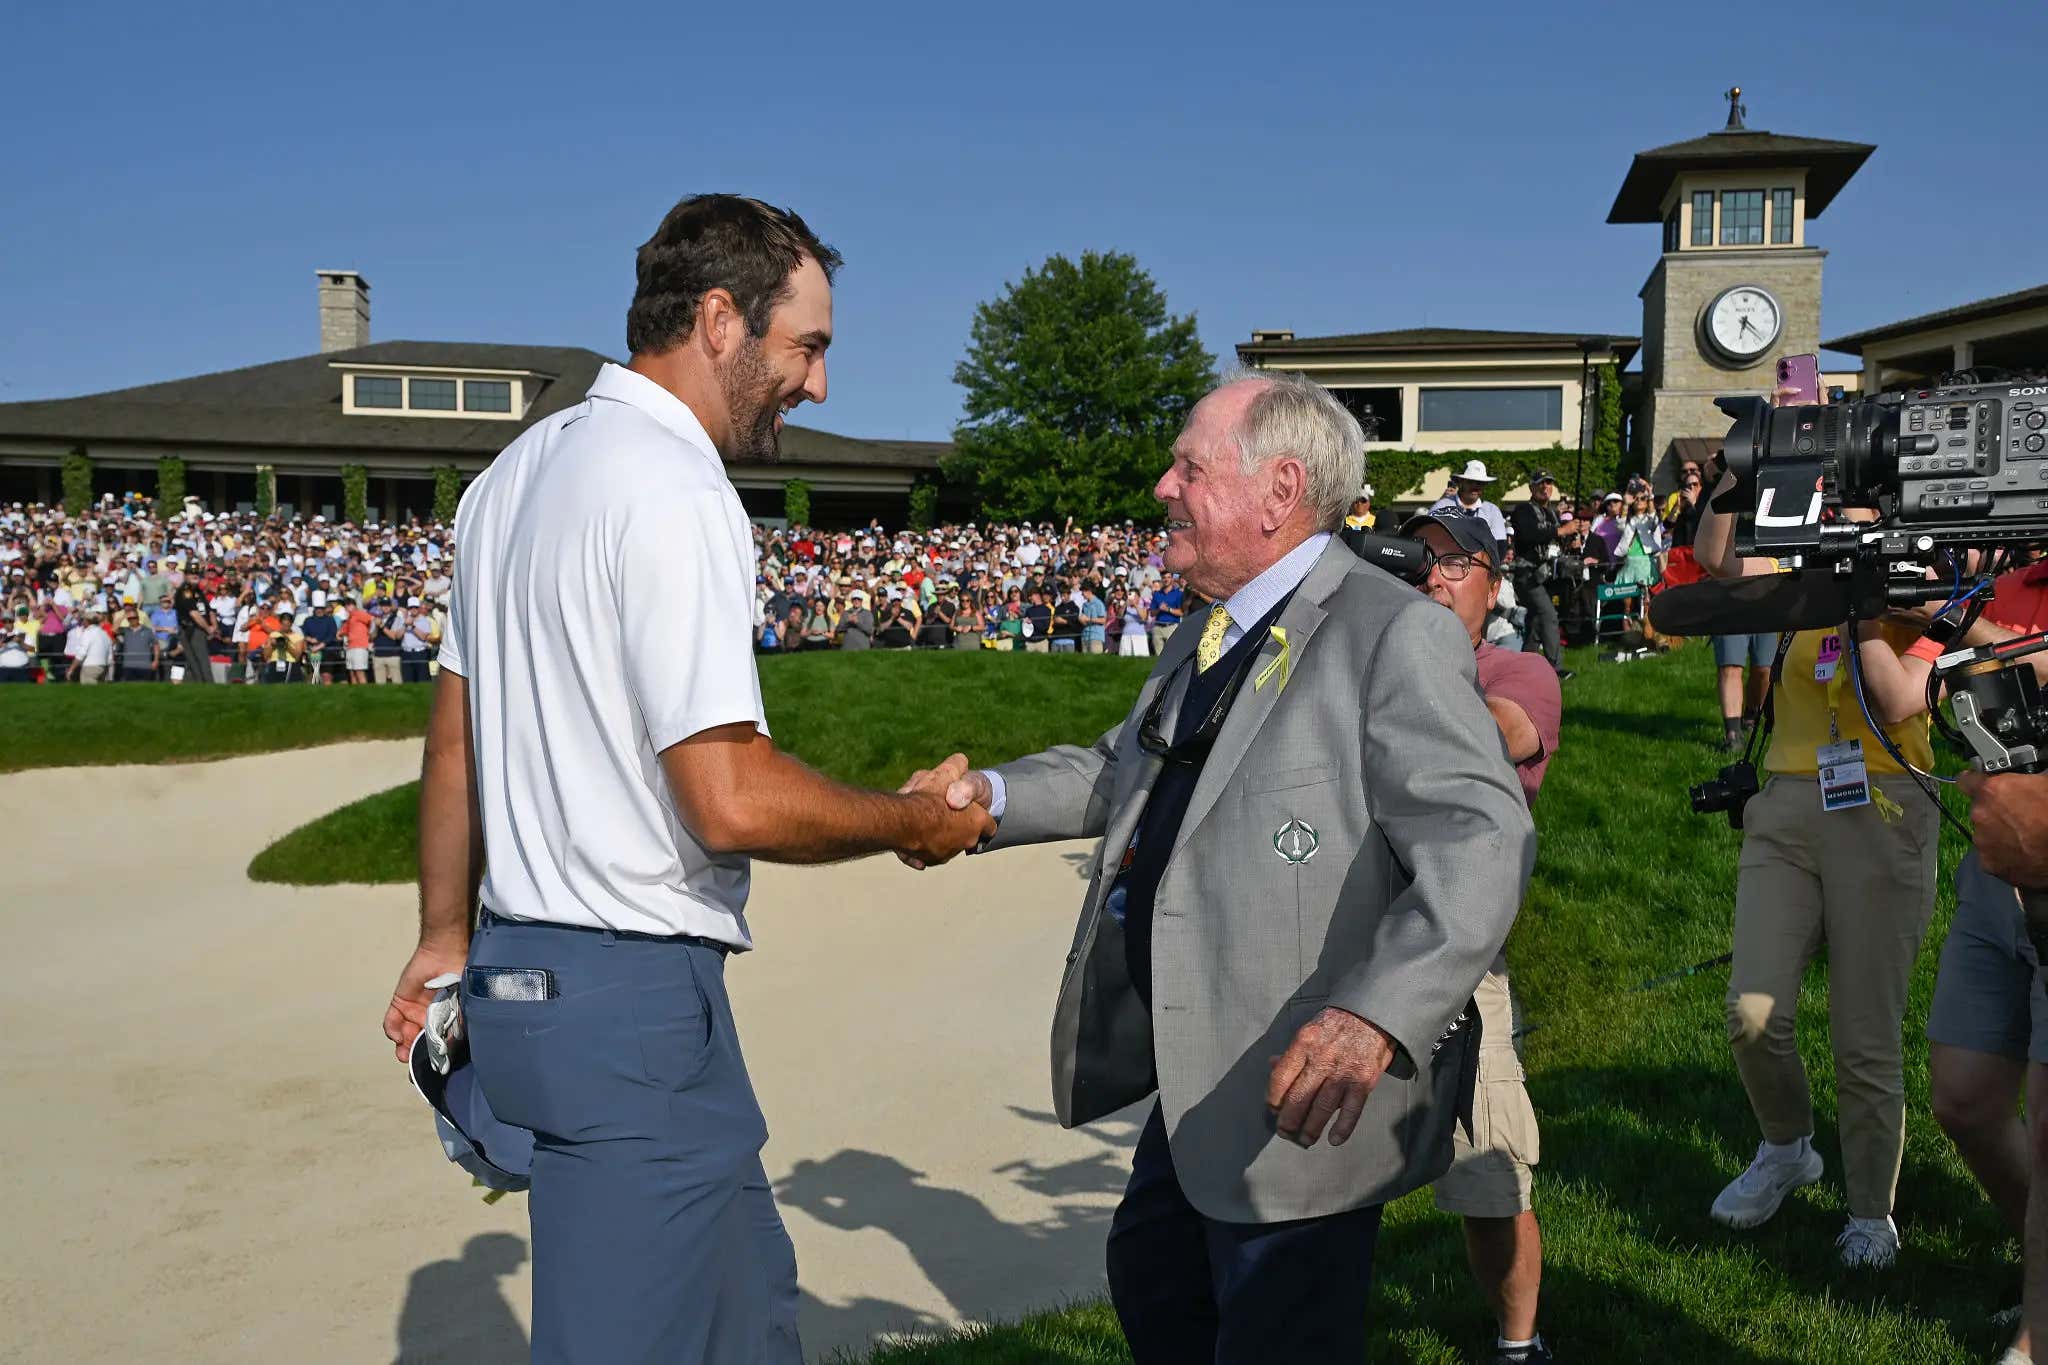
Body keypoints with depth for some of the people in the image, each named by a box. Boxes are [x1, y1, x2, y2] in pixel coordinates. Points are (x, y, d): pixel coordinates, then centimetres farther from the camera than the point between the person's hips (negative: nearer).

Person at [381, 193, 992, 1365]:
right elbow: (731, 800, -23)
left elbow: (455, 735, 16)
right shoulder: (677, 493, -17)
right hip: (634, 994, -10)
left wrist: (447, 937, 24)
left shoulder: (518, 472, 12)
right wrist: (913, 821, -7)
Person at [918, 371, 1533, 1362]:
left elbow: (1481, 839, -29)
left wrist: (1379, 1014, -42)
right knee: (1150, 1279, 26)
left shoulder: (1396, 633, -19)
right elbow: (1124, 769, 24)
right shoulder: (1211, 638, 13)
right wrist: (995, 796, 8)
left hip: (1313, 1091, -9)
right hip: (1203, 1075, 9)